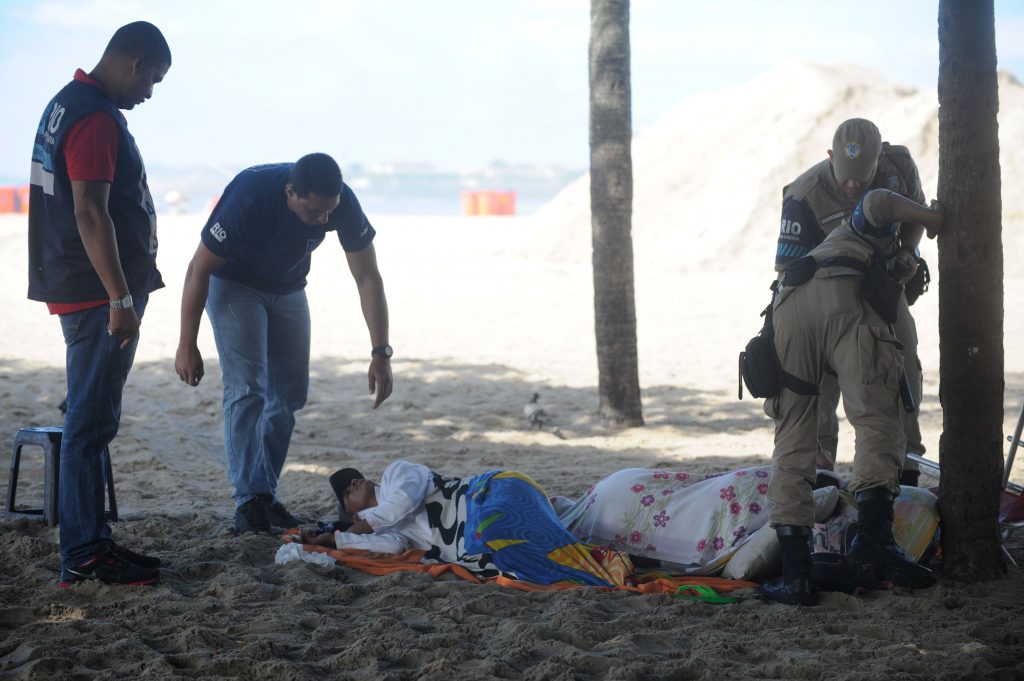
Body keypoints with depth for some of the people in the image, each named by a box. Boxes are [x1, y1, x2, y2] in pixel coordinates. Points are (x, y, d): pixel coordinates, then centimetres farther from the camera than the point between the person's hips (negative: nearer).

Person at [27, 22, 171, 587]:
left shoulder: (66, 104, 16)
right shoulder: (96, 118, -17)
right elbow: (90, 213, -24)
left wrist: (132, 280, 26)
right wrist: (121, 298, -23)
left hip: (77, 288, 10)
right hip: (96, 295, -10)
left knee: (93, 420, 14)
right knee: (91, 422, -6)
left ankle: (91, 542, 20)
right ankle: (82, 556, -1)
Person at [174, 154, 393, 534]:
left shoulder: (342, 203, -26)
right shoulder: (249, 198, -37)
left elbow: (368, 279, -19)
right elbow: (199, 270, -25)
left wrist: (381, 353, -26)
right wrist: (187, 346, -21)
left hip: (288, 289, 5)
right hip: (235, 285, -5)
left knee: (290, 393, 3)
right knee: (247, 389, -16)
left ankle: (266, 494, 12)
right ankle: (248, 500, -14)